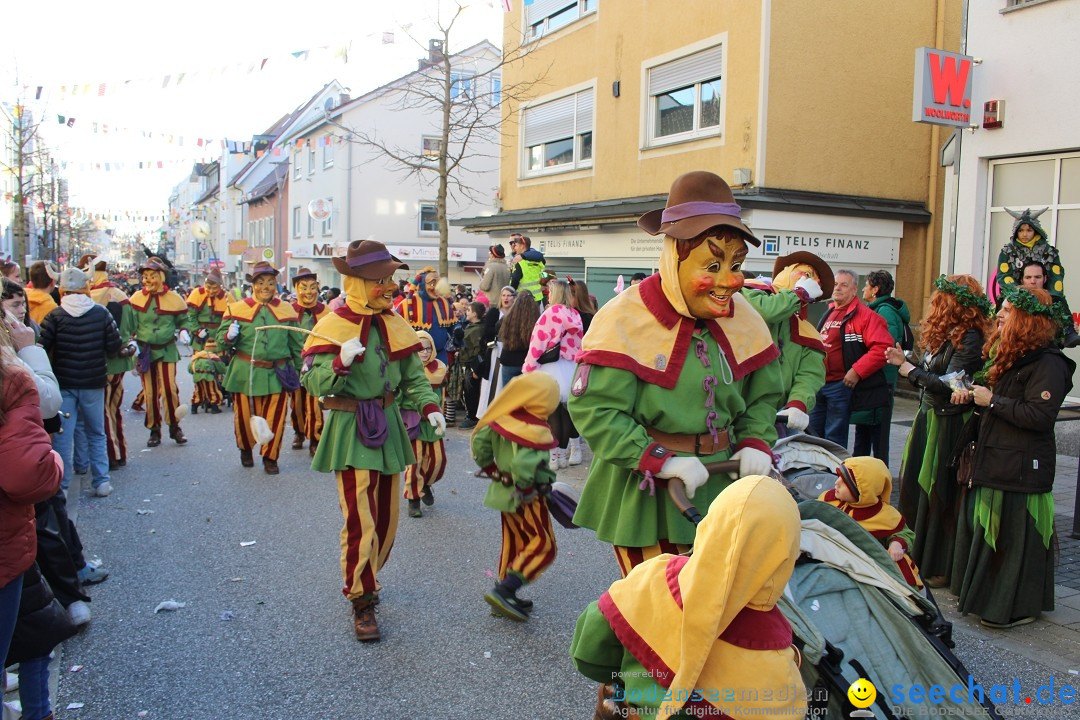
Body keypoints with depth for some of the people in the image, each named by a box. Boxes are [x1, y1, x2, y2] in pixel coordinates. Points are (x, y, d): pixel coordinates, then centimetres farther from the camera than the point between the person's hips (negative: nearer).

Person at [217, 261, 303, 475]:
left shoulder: (287, 310, 5)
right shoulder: (237, 309, 0)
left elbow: (296, 344, 11)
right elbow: (220, 338, 3)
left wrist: (299, 370, 11)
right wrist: (229, 336, -19)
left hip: (277, 374, 1)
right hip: (245, 374, -1)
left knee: (275, 419, 4)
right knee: (245, 417, 9)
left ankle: (270, 458, 24)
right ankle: (246, 449, 39)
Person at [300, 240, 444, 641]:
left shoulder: (395, 324, 5)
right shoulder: (334, 326, -10)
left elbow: (414, 374, 8)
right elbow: (314, 384, -14)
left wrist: (429, 406, -8)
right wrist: (341, 361, -32)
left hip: (388, 427, 6)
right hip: (351, 431, -6)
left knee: (386, 517, 15)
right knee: (360, 521, -8)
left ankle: (365, 579, 37)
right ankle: (361, 603, 6)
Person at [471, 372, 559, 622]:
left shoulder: (504, 418, -4)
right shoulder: (534, 431, -26)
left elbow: (478, 441, 1)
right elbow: (522, 465, -36)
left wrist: (491, 469, 10)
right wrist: (527, 488, -19)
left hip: (504, 491, 8)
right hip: (527, 498, -8)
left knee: (513, 544, 19)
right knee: (542, 546, 3)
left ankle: (506, 599, 26)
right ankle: (502, 591, -2)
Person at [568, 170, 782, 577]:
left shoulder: (743, 319, 2)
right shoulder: (627, 318, -18)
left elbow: (763, 395, 14)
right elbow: (593, 409, -21)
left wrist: (756, 442, -5)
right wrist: (662, 461, -26)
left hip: (719, 489, 6)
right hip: (644, 493, -5)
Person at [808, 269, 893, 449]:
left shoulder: (865, 315, -9)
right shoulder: (828, 315, 18)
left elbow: (882, 347, -20)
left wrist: (857, 371, -23)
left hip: (841, 385, -8)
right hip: (819, 383, 8)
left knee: (834, 439, 0)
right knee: (811, 432, 12)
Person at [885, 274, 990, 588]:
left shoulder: (969, 338, -16)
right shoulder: (943, 334, 11)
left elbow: (949, 384, -22)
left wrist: (913, 372, -11)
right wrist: (905, 362, 4)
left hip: (949, 424, -9)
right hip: (928, 417, 9)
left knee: (941, 495, 0)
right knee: (915, 488, 12)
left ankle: (940, 568, 14)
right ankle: (918, 559, 26)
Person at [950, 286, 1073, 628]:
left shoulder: (1049, 364, -16)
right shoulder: (1014, 357, 16)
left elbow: (1038, 416, -25)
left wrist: (992, 400, -17)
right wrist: (974, 398, 6)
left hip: (1021, 468, -10)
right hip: (994, 463, 10)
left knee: (1015, 537, -2)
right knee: (985, 531, 15)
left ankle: (1018, 607, 11)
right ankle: (983, 595, 28)